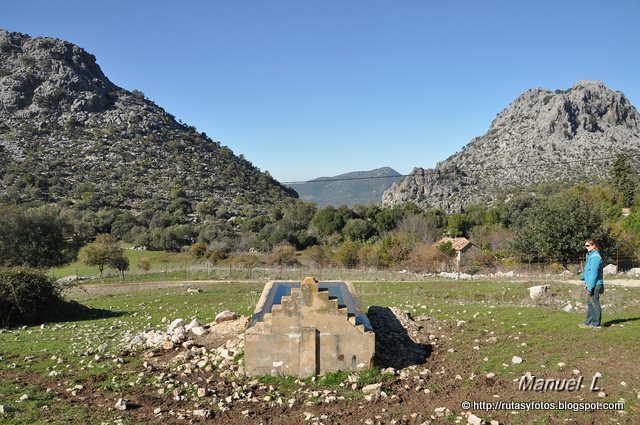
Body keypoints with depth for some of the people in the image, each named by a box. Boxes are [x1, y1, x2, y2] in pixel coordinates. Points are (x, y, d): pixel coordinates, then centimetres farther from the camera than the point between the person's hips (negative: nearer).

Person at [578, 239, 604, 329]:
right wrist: (587, 283, 20)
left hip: (595, 285, -10)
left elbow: (594, 273, -21)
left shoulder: (595, 257, -18)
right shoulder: (590, 256, 14)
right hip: (591, 284, 10)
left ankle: (597, 324, 7)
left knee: (595, 303, -1)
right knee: (590, 303, 15)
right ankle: (589, 322, 22)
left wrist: (590, 287, -20)